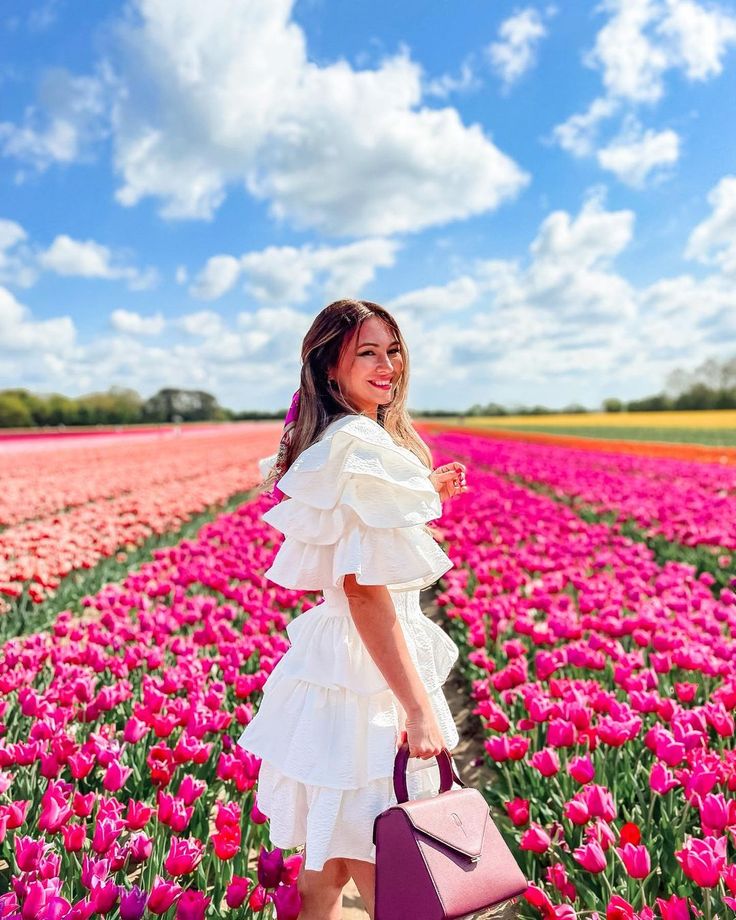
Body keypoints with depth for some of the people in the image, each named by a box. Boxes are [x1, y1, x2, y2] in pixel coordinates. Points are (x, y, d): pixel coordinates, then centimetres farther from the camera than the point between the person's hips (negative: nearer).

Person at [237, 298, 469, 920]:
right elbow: (364, 588, -24)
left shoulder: (334, 439, 10)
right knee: (383, 866, 9)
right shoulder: (359, 444, -20)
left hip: (340, 656, 10)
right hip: (363, 668, -10)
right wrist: (420, 708, -21)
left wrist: (425, 495, 12)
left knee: (333, 849, 24)